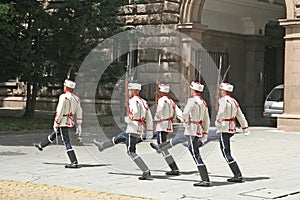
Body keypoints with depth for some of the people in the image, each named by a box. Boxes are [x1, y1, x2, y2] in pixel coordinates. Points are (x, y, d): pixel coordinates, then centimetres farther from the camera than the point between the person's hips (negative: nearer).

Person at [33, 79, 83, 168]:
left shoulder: (64, 97, -17)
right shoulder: (76, 99, 6)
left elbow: (59, 111, -17)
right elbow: (79, 113, 8)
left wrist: (56, 123, -10)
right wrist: (79, 126, 12)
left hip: (63, 122, -8)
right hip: (70, 122, 8)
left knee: (67, 142, -6)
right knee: (53, 135, 27)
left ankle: (74, 163, -9)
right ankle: (41, 145, 49)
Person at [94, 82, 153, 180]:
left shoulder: (134, 100, -13)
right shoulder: (143, 101, 12)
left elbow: (135, 112, -32)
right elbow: (149, 118, 11)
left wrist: (128, 119, -13)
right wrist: (149, 132, 15)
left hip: (133, 130, -9)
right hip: (141, 131, 9)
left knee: (131, 152, -4)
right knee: (118, 138, 27)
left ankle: (146, 172, -12)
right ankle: (102, 145, 50)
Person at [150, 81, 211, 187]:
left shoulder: (192, 100, -13)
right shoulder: (203, 103, 11)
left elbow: (186, 112, -29)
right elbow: (207, 121, 14)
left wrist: (186, 121, -7)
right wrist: (204, 136, 19)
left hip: (192, 131, -8)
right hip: (199, 131, 8)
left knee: (196, 155, -5)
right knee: (177, 137, 26)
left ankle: (205, 180, -5)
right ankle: (160, 148, 47)